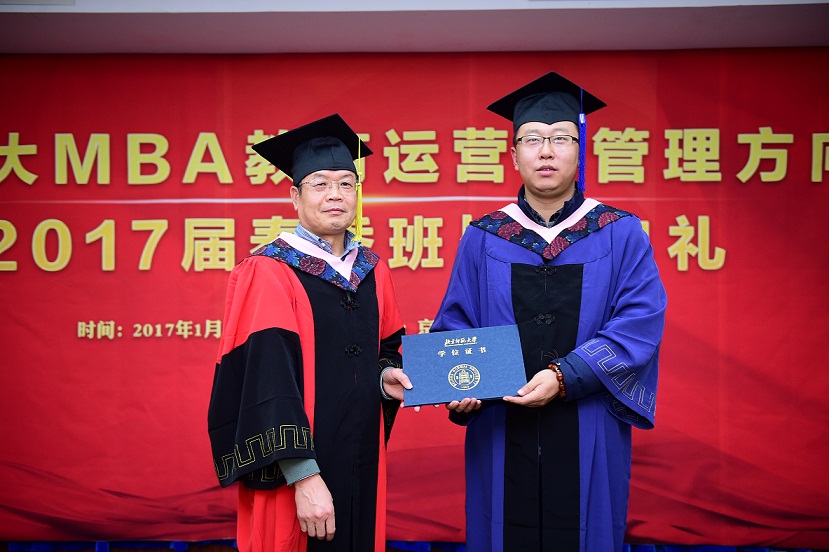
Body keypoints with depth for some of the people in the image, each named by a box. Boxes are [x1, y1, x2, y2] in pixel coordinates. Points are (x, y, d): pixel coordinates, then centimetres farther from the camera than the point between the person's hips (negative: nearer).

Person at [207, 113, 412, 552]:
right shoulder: (269, 274, -10)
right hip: (296, 472, -6)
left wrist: (386, 374, -3)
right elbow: (268, 381, -17)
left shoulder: (373, 273, 9)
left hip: (362, 465, 6)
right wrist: (304, 477, -24)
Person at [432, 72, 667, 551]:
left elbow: (640, 324, -9)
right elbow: (455, 327, 6)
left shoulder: (620, 235, 1)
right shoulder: (482, 239, 6)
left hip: (587, 442, -1)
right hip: (503, 440, 1)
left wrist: (564, 375, -20)